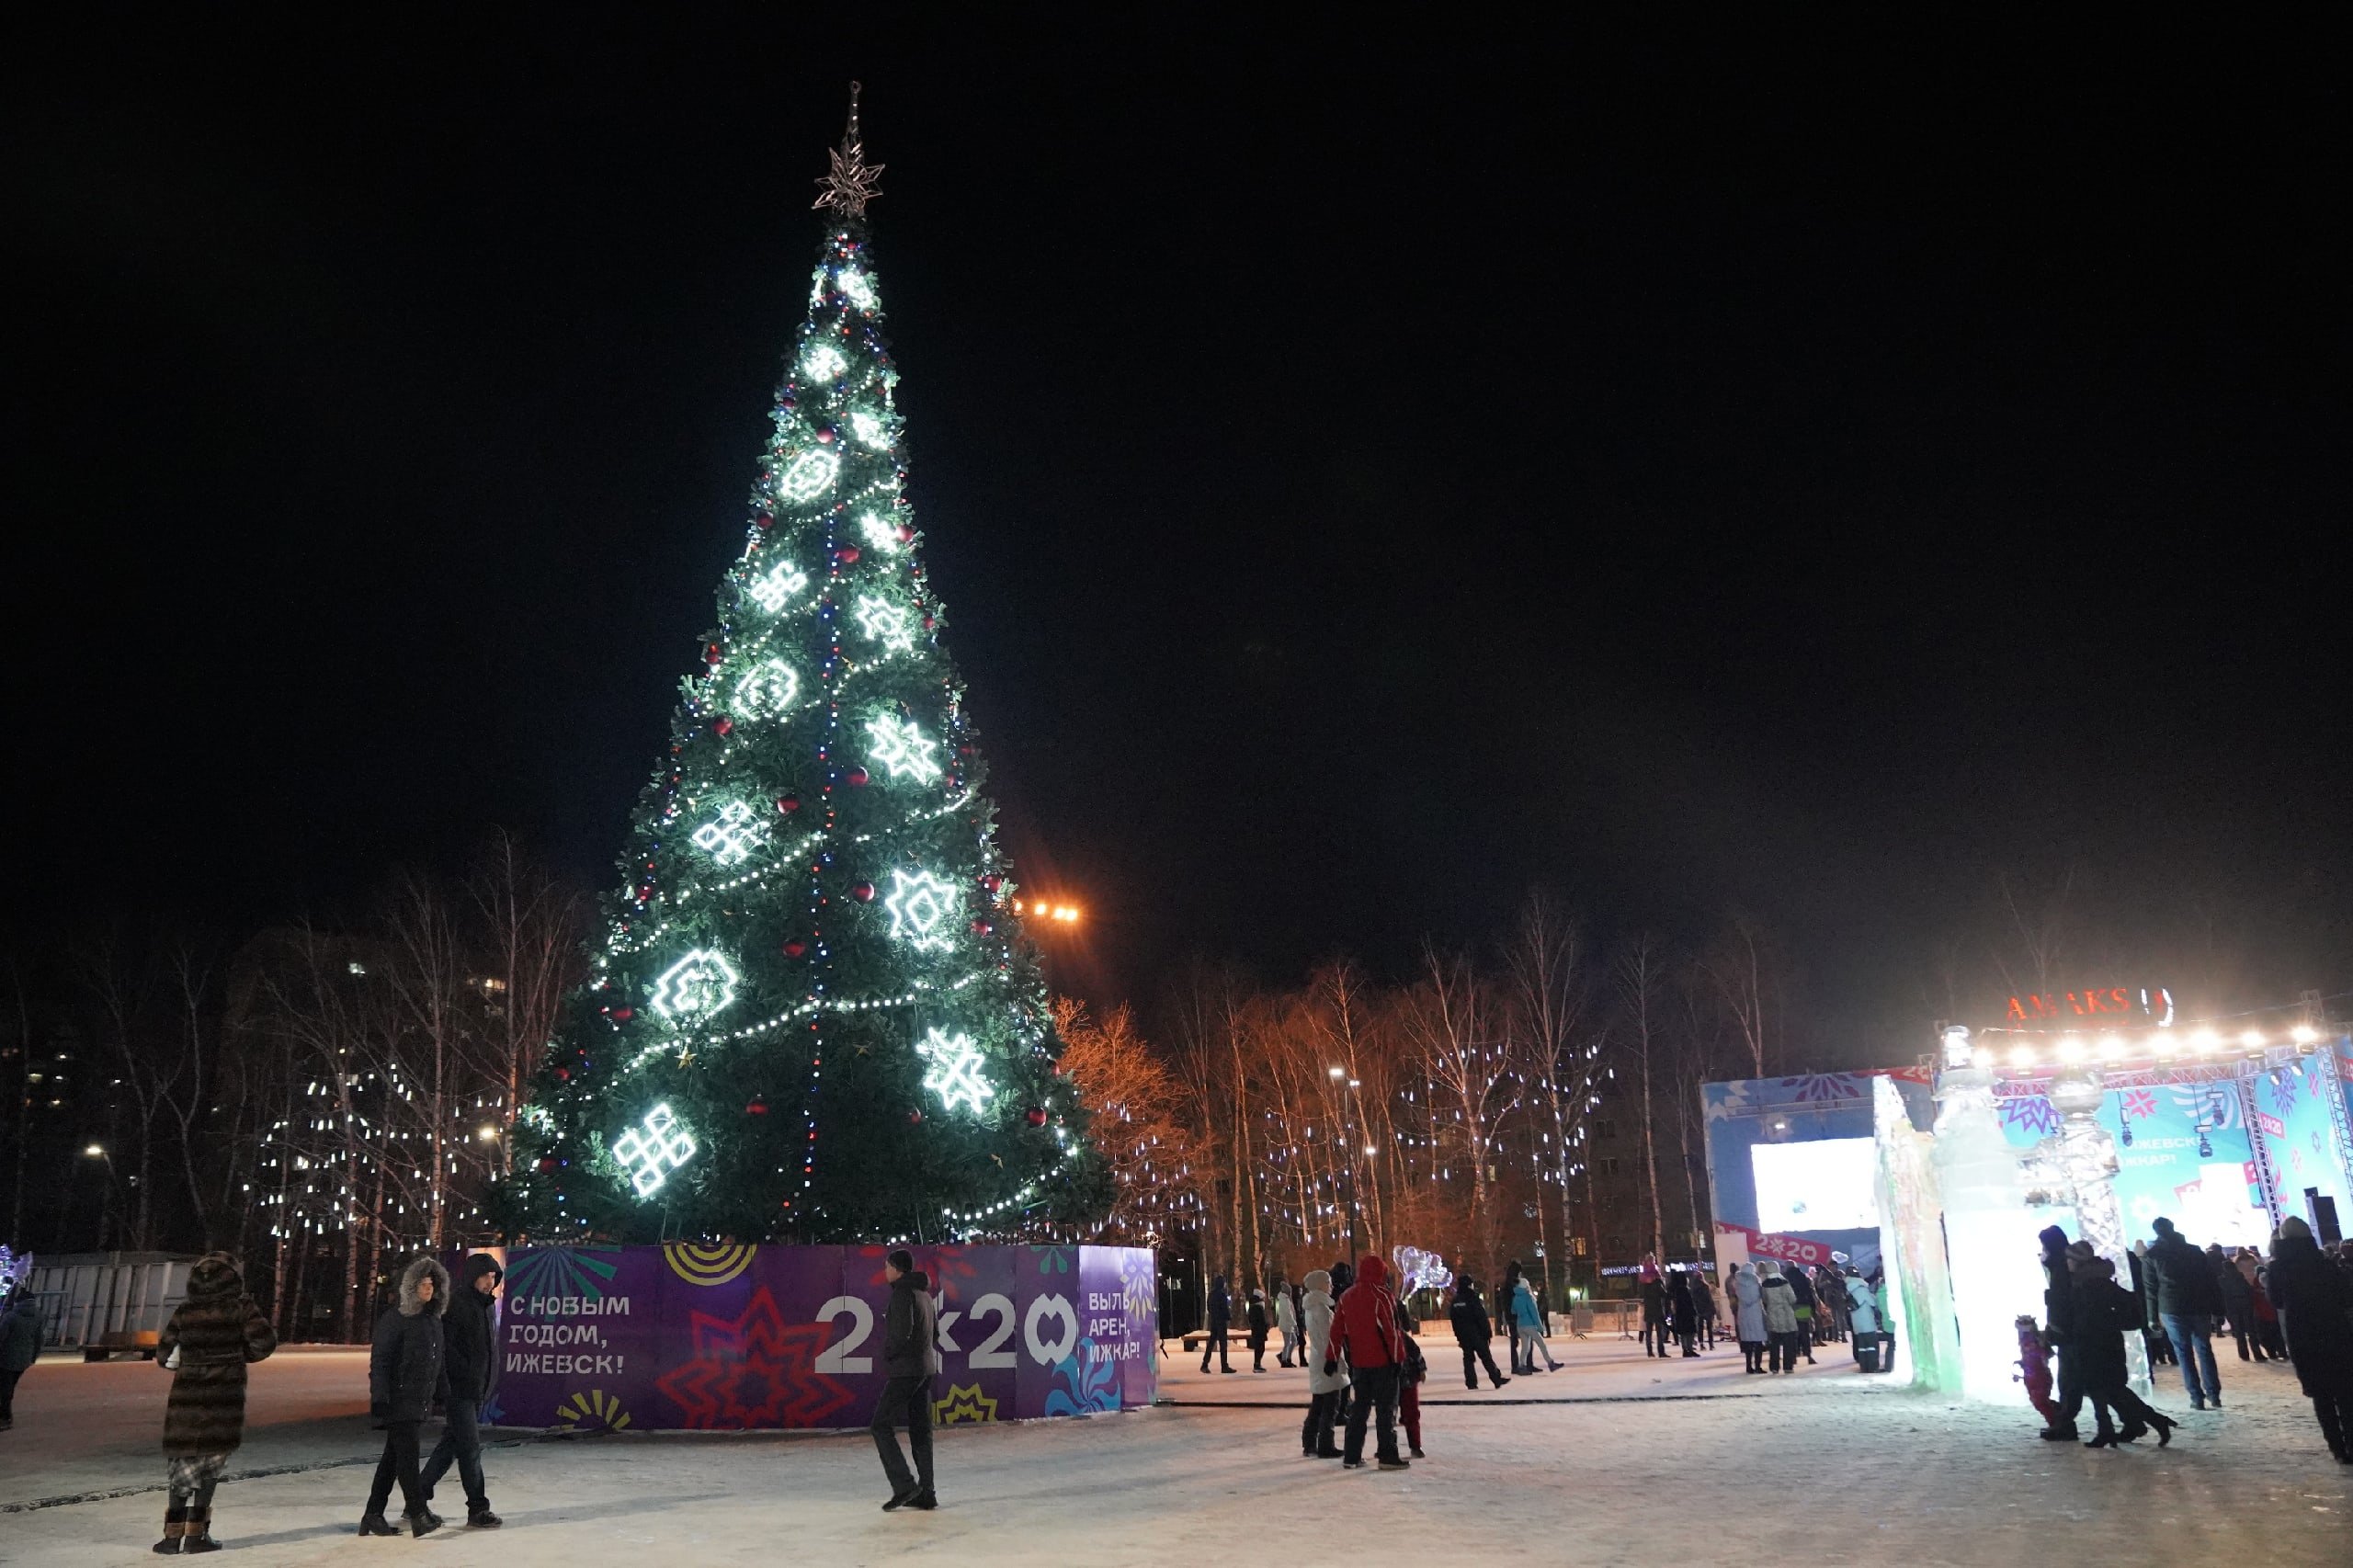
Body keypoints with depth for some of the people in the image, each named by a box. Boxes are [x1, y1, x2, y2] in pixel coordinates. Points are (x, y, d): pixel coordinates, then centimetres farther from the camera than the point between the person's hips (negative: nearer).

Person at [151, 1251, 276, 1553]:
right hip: (224, 1397, -2)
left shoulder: (185, 1310, 3)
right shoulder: (240, 1306, -3)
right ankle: (196, 1534, 5)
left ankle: (173, 1534, 9)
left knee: (184, 1464, 12)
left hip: (186, 1395, 2)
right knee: (210, 1466, 6)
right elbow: (265, 1341, -9)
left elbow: (164, 1355, 4)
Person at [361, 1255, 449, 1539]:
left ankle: (373, 1515, 19)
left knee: (394, 1456, 12)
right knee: (408, 1454, -9)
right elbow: (379, 1360, -13)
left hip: (419, 1398, 8)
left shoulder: (432, 1317, 12)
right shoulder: (396, 1317, -11)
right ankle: (419, 1514, -8)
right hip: (398, 1398, -8)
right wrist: (379, 1396, -19)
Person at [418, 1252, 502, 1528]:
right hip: (459, 1389, -9)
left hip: (477, 1391, 9)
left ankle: (418, 1499, 24)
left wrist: (485, 1383, 14)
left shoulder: (484, 1305, 14)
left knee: (450, 1445, 14)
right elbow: (444, 1347, -20)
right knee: (471, 1448, -5)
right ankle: (478, 1510, 1)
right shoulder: (456, 1304, -14)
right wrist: (468, 1373, -20)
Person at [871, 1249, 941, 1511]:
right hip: (926, 1369, 9)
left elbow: (902, 1331, -22)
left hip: (905, 1369, -9)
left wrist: (888, 1353, -6)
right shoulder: (924, 1294, 15)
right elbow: (935, 1333, 21)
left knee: (881, 1426, -3)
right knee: (921, 1430, 10)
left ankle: (904, 1484, -10)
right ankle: (926, 1493, 9)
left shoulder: (903, 1292, -13)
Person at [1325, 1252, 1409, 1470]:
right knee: (1386, 1408, 0)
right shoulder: (1382, 1296, -11)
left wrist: (1332, 1358, 14)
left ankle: (1351, 1456, 14)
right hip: (1383, 1362, -6)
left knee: (1360, 1407, 13)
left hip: (1359, 1363, 6)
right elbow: (1392, 1330, -14)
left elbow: (1337, 1330, 10)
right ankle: (1388, 1456, 0)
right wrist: (1398, 1358, -8)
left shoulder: (1347, 1297, 8)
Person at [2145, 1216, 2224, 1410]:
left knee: (2184, 1353, 3)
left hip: (2172, 1309, -2)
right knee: (2204, 1350, 11)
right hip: (2199, 1307, 2)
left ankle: (2197, 1397, -1)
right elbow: (2212, 1282, 5)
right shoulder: (2194, 1251, 8)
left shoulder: (2151, 1255, 1)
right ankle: (2213, 1394, 6)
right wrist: (2216, 1310, 6)